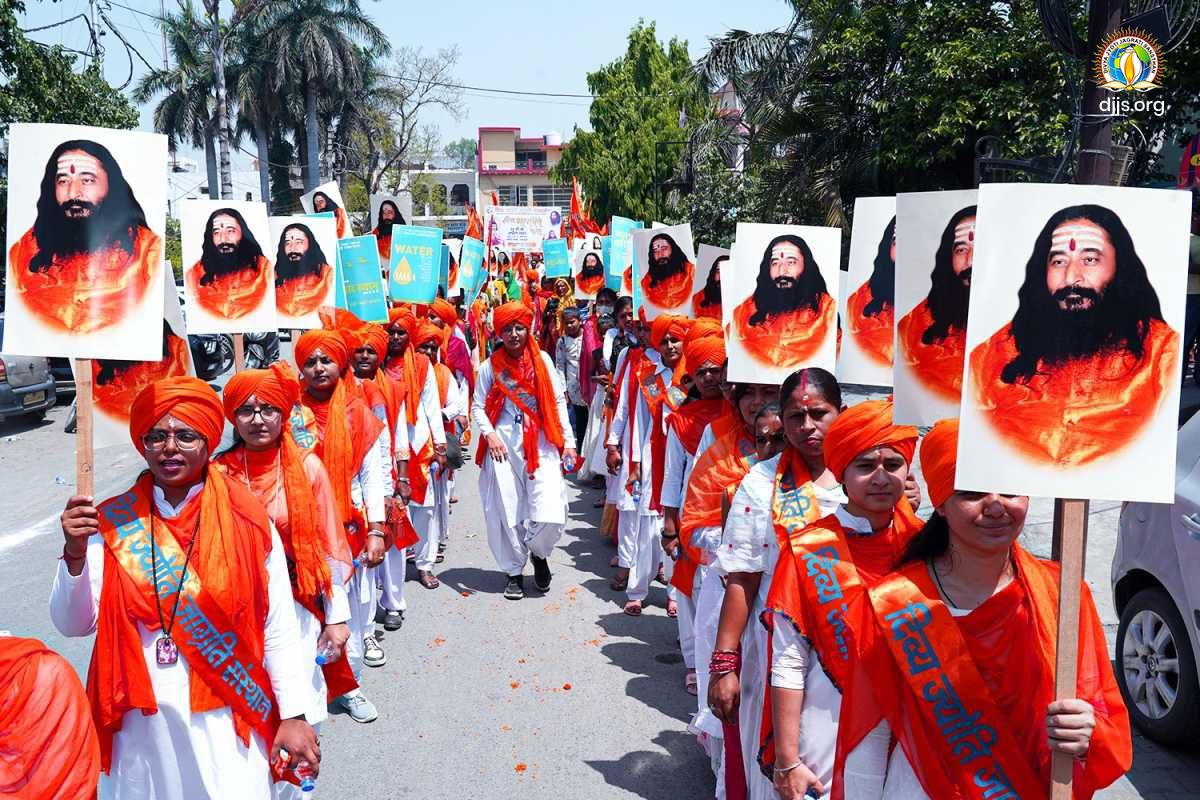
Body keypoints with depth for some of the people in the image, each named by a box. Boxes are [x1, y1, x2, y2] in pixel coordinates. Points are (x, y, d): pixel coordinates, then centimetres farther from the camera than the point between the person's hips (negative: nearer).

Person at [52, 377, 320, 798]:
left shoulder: (247, 521, -7)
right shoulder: (114, 522, -2)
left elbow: (279, 628, -6)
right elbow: (73, 624, -4)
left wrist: (294, 715, -6)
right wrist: (75, 555, -20)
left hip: (224, 719, -2)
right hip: (139, 720, 2)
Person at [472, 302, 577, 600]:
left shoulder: (543, 360, 6)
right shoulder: (491, 366, 4)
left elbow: (559, 402, 6)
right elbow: (478, 407, 5)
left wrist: (568, 441, 2)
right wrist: (490, 434, -12)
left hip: (540, 442, 0)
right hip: (503, 445, 0)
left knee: (551, 513, -10)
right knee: (507, 511, 4)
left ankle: (538, 553, 21)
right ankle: (514, 571, 23)